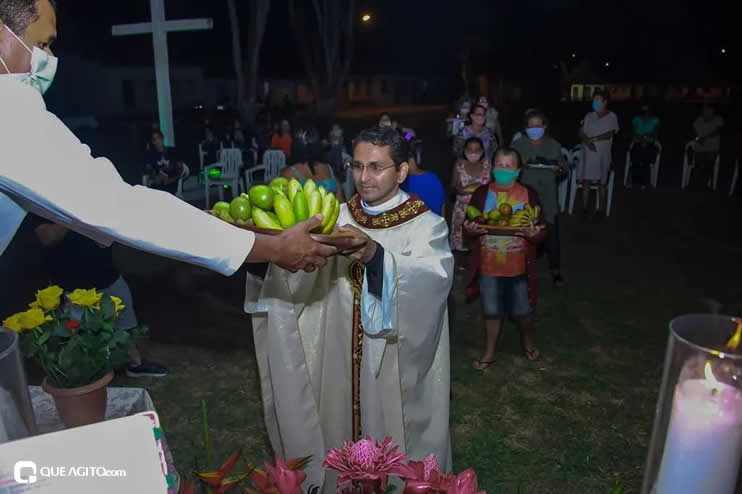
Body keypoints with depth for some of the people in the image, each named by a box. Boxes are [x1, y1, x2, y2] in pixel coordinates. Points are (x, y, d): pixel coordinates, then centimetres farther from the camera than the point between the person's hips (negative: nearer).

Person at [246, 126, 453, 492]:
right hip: (343, 361, 3)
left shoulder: (427, 226, -10)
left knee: (395, 456, 13)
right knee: (345, 433, 19)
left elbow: (435, 279, -30)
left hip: (398, 367, -3)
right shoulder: (339, 218, 2)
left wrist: (375, 255, -46)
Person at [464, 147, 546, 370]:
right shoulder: (481, 193, -4)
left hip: (518, 266, 0)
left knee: (522, 311, 16)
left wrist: (534, 234, -27)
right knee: (492, 311, 14)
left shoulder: (528, 195, -7)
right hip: (488, 266, 1)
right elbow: (468, 225, 1)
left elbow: (540, 232, -4)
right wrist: (471, 229, -22)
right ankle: (489, 352, 33)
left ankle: (527, 341, 46)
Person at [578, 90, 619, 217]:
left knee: (601, 184, 2)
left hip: (602, 155, -3)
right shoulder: (589, 116, 10)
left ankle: (599, 210, 11)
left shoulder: (611, 117, 0)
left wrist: (593, 138, -14)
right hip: (587, 154, 3)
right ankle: (584, 209, 8)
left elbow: (609, 134, -11)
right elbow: (581, 133, 2)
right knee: (586, 182, 0)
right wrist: (587, 141, -16)